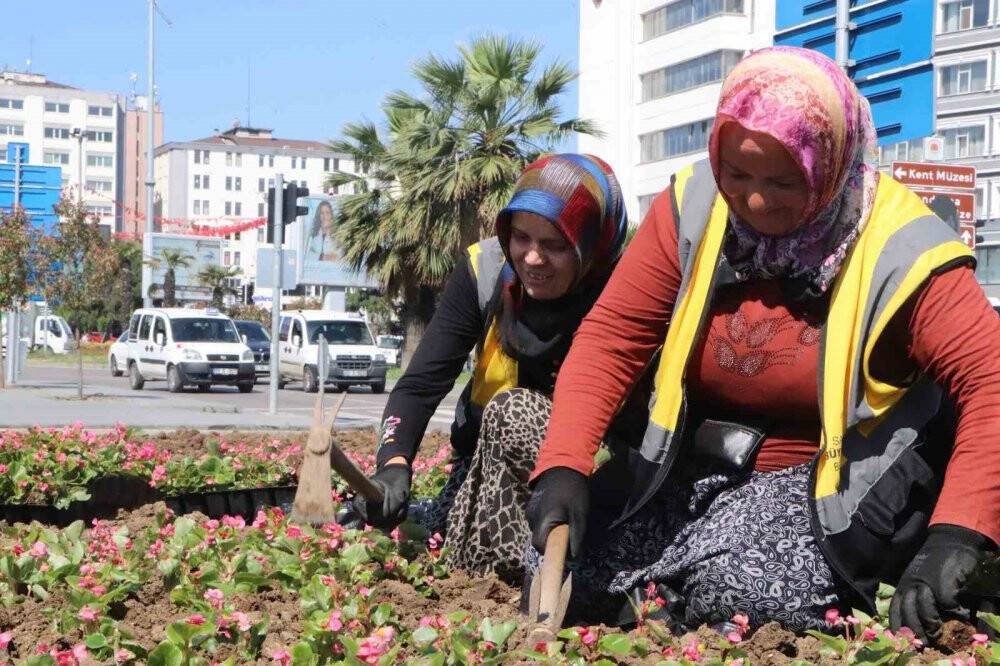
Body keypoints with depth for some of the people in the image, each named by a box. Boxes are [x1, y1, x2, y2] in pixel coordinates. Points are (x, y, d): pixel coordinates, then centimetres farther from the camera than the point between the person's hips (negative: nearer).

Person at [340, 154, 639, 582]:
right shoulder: (485, 271, -12)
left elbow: (629, 430, -19)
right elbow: (420, 384, -17)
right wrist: (394, 464, -35)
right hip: (489, 465, 1)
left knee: (512, 413, -31)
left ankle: (515, 573, -19)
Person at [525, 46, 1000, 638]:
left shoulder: (897, 250, -17)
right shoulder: (693, 209, -6)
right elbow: (610, 337, -6)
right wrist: (562, 466, -19)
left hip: (821, 487, -4)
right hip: (691, 472, 5)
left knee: (739, 591, -32)